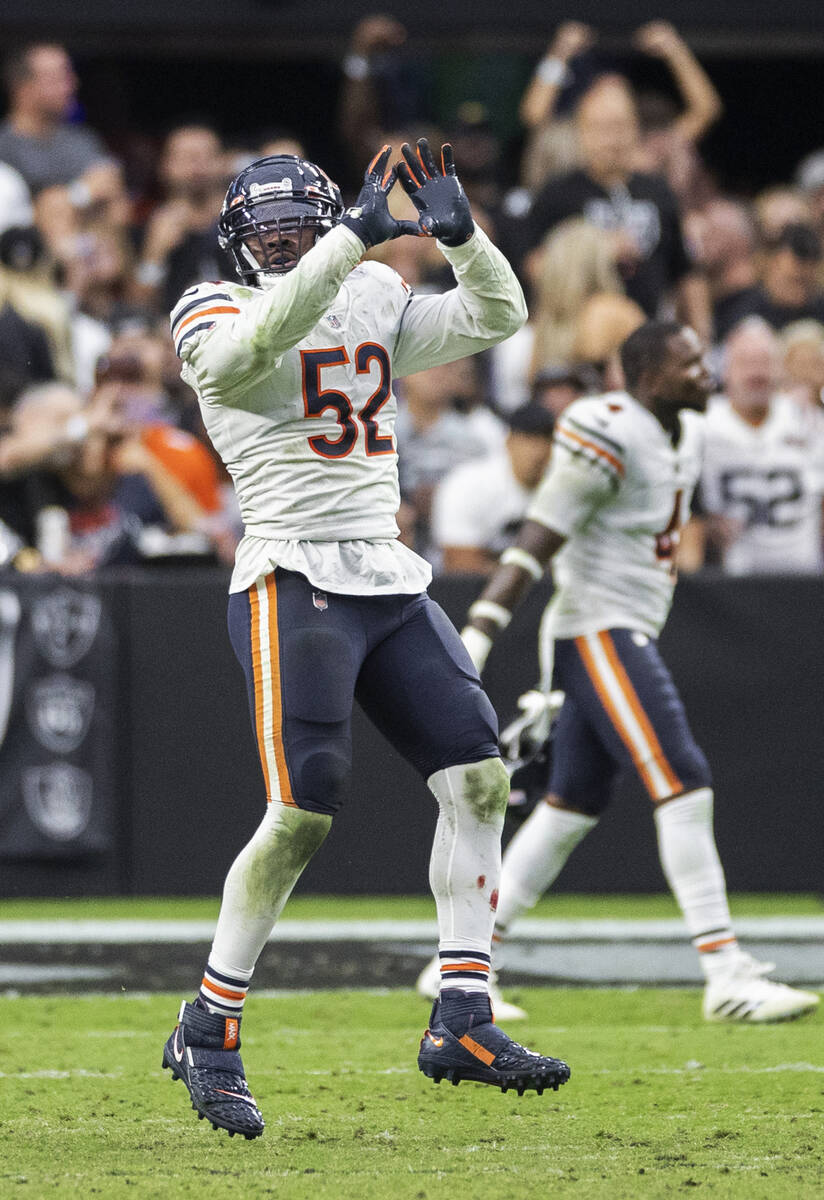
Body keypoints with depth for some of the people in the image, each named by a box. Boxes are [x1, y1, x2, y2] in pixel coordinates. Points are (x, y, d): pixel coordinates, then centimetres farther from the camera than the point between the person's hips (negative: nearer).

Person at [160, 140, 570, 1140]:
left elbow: (496, 314, 11)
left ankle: (461, 1021, 0)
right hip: (293, 582, -6)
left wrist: (457, 233, -6)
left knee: (479, 776, -3)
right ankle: (207, 1033, -5)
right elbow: (258, 342, -24)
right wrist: (356, 239, -27)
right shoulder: (213, 316, -1)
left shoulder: (375, 309, 17)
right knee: (303, 812, -16)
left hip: (392, 583, 7)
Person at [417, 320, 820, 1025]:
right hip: (597, 631, -10)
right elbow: (537, 543, -18)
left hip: (629, 636, 10)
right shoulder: (610, 436, -16)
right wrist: (479, 633, -23)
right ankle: (726, 975, -16)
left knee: (574, 808, 13)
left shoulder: (686, 435, 13)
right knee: (685, 787, -15)